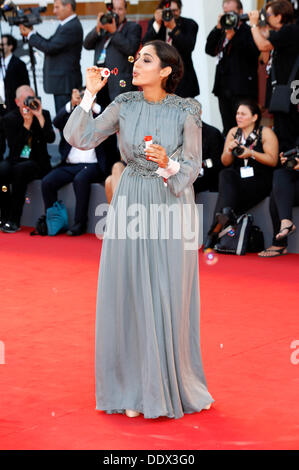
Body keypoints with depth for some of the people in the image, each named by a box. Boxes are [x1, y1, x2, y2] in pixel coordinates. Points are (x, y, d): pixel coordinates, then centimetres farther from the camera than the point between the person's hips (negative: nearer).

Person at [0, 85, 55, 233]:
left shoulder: (44, 114, 5)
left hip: (37, 162, -1)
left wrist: (40, 117, -18)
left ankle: (14, 220, -32)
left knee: (19, 169, -35)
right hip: (15, 160, 1)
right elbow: (14, 146, -10)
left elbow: (51, 139, -10)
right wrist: (26, 123, -17)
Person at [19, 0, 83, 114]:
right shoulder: (65, 25, 16)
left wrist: (30, 35, -8)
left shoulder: (72, 27, -18)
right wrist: (32, 33, 5)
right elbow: (49, 43, 15)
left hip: (65, 83, -10)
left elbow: (50, 48, -20)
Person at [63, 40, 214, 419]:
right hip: (130, 205, 2)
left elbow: (192, 167, -3)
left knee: (169, 297, 3)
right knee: (130, 295, 4)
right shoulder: (124, 105, -1)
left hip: (172, 205, -2)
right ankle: (136, 389, 15)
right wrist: (90, 93, -9)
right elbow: (80, 138, -4)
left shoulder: (186, 112, -8)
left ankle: (172, 383, 18)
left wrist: (168, 163, -23)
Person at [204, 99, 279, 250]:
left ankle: (215, 230, -33)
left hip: (259, 182, -4)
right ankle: (227, 212, -49)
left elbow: (273, 161, -7)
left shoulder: (266, 133, 1)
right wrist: (229, 151, -10)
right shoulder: (233, 132, 13)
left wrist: (251, 153, -19)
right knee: (225, 174, -32)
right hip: (237, 179, 4)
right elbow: (225, 163, 12)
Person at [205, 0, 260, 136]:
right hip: (223, 87, 7)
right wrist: (218, 28, -2)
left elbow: (253, 54, -18)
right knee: (228, 129, 11)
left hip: (242, 89, -7)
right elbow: (210, 50, 5)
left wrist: (233, 35, -19)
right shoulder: (222, 32, 15)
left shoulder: (248, 31, -4)